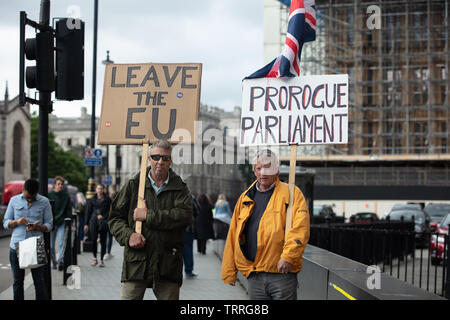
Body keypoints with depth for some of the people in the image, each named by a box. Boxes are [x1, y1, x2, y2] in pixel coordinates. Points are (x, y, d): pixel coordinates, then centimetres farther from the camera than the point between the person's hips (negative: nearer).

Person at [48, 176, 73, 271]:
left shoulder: (66, 196, 5)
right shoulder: (49, 195, 1)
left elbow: (69, 210, 8)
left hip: (62, 223, 0)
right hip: (51, 223, 0)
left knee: (61, 243, -12)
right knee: (51, 245, 4)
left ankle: (61, 261, -20)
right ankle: (54, 262, 18)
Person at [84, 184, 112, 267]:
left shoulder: (107, 200, 6)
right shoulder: (92, 200, 10)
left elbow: (110, 211, 4)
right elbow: (88, 212, 11)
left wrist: (103, 216, -12)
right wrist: (86, 224, 6)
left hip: (103, 222, -1)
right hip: (93, 222, 1)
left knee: (103, 241, 0)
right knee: (93, 240, -7)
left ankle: (101, 260, 8)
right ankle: (95, 258, 10)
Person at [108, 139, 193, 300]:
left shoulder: (180, 189, 7)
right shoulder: (133, 186, 9)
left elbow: (185, 215, -11)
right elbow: (115, 217, 11)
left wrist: (149, 216, -13)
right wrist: (128, 235, -10)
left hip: (168, 265, 0)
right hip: (136, 263, 0)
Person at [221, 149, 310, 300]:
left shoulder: (291, 193, 2)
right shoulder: (245, 198, 16)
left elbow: (300, 228, -11)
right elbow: (233, 235, 15)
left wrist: (288, 256, -22)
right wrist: (229, 271, 10)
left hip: (282, 272, -4)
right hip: (254, 276, 5)